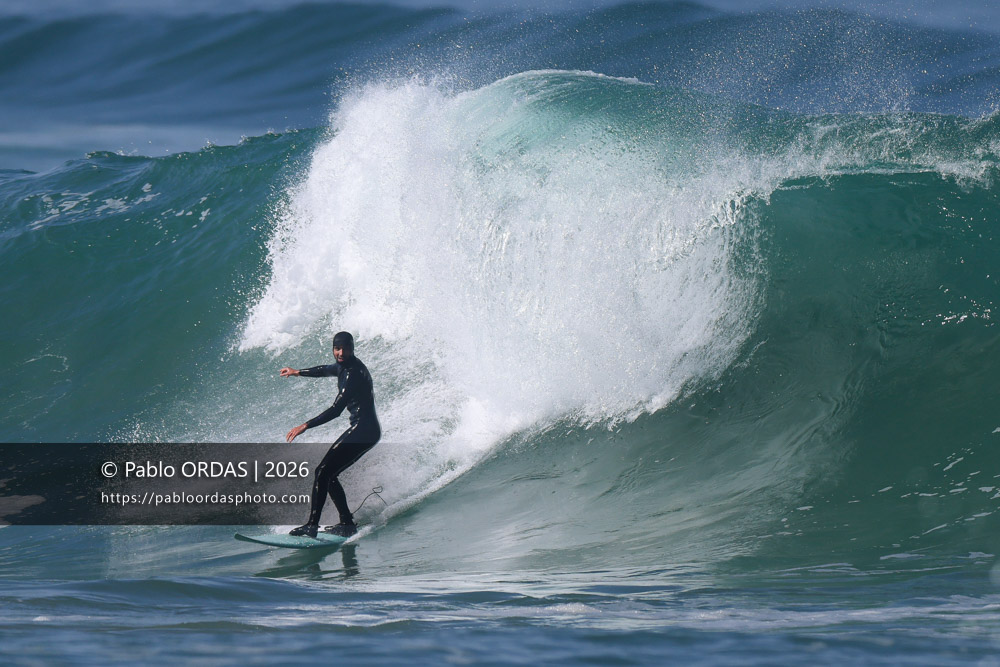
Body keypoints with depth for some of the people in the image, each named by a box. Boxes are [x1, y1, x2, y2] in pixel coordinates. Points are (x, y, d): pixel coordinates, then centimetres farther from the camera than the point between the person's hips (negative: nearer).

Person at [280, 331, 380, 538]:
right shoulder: (345, 367, 12)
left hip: (363, 429, -10)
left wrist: (305, 425, -26)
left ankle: (312, 525, -20)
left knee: (323, 471, -15)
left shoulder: (353, 373, -18)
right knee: (328, 474, 12)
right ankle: (347, 523, 11)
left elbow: (336, 410, -25)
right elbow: (326, 370, 36)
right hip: (366, 429, 10)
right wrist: (298, 372, 50)